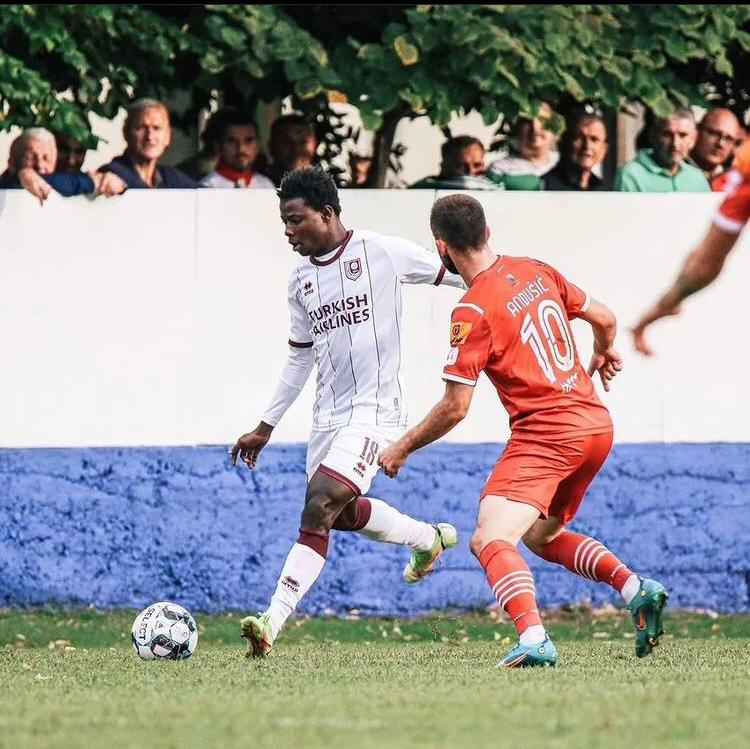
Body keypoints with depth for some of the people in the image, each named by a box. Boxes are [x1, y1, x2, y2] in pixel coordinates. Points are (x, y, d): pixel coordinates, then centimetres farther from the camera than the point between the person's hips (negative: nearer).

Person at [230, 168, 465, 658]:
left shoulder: (382, 253, -8)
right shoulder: (301, 281, 11)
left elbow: (459, 274, 0)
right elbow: (300, 358, 22)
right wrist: (266, 428, 22)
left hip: (376, 410, -8)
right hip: (330, 413, 8)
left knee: (320, 507, -19)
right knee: (343, 513, 14)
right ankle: (429, 539, 35)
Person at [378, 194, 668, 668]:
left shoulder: (472, 312, -13)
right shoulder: (536, 271, 8)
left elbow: (455, 408, -12)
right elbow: (604, 319, 20)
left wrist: (401, 449, 3)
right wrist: (603, 354, 44)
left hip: (546, 433, -8)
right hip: (597, 424, 8)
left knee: (490, 541, -18)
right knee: (542, 536, 27)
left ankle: (534, 640, -39)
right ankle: (635, 587, 10)